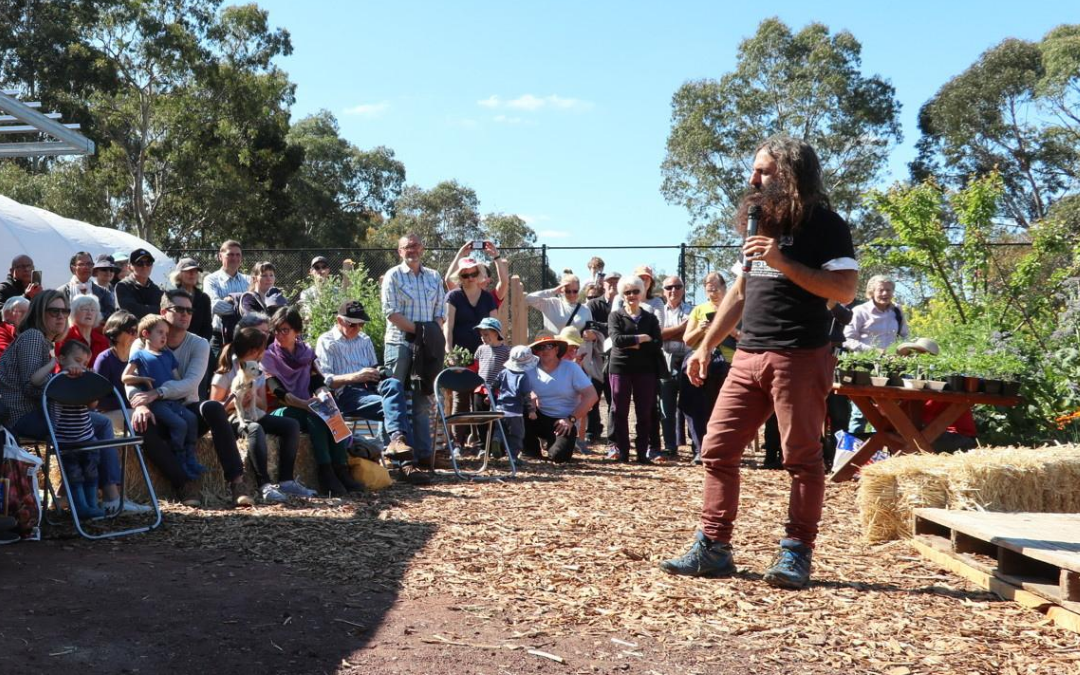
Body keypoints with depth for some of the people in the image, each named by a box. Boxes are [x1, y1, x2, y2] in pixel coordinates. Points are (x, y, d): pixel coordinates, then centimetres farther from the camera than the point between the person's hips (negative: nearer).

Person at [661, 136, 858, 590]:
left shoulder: (824, 225, -3)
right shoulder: (761, 224, 19)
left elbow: (845, 290, -14)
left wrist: (782, 261, -18)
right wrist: (706, 346, 20)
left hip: (800, 357, -7)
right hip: (748, 356, 7)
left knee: (802, 458, -2)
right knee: (717, 450, 3)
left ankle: (796, 554, 5)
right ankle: (712, 547, 9)